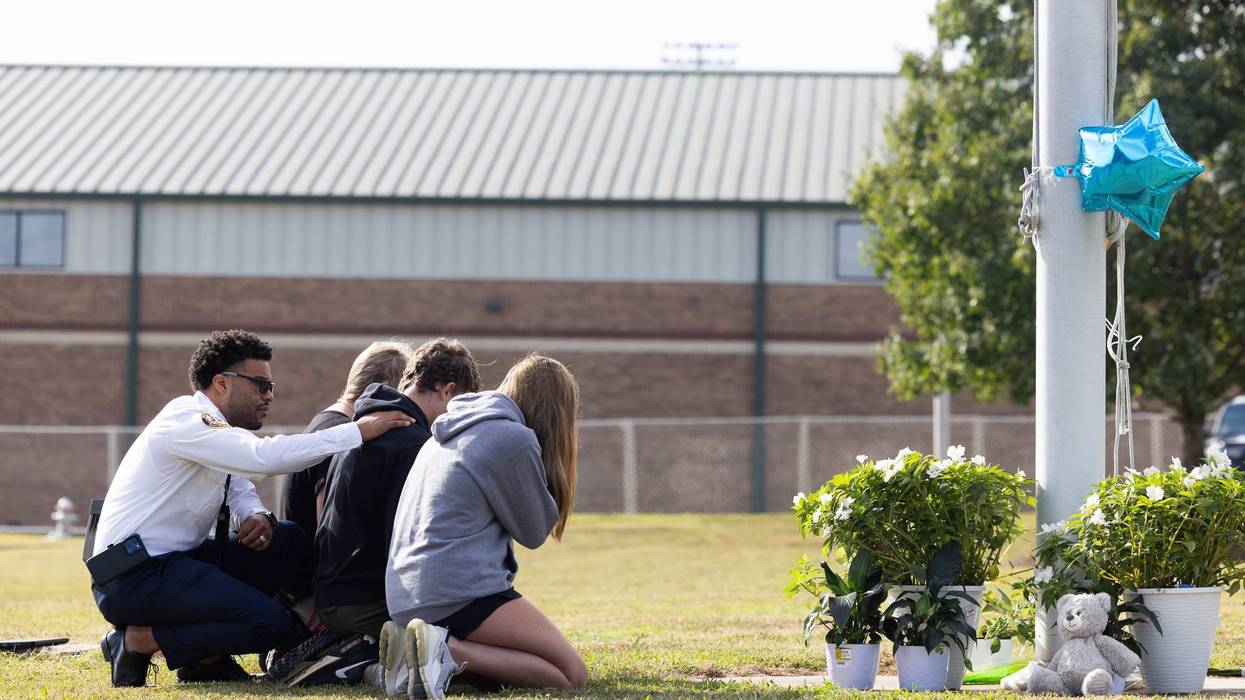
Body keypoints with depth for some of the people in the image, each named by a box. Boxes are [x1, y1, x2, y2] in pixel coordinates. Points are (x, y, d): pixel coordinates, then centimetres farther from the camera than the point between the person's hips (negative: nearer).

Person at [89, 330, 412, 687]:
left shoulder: (215, 427, 14)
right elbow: (265, 456, -29)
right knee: (270, 623, -20)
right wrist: (356, 432, -24)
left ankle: (206, 657, 5)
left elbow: (240, 489, 22)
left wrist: (255, 516, -5)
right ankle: (139, 641, -8)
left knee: (289, 540, 6)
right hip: (132, 577, -10)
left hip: (173, 561, 10)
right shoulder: (186, 421, -16)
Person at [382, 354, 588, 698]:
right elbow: (534, 531, 2)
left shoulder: (447, 434, 20)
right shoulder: (513, 438, -7)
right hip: (459, 594, -9)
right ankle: (448, 651, -21)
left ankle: (414, 648, 0)